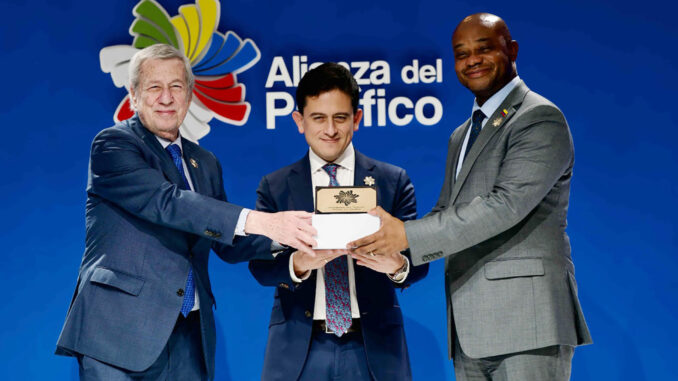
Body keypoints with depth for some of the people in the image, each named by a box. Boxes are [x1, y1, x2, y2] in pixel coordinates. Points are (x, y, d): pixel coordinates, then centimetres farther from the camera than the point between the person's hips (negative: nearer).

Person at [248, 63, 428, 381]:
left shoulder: (394, 181, 3)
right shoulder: (275, 187, 5)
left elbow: (418, 261, -2)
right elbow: (259, 265, -4)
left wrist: (397, 265, -24)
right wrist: (297, 264, -24)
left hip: (373, 347, 0)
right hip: (299, 350, 0)